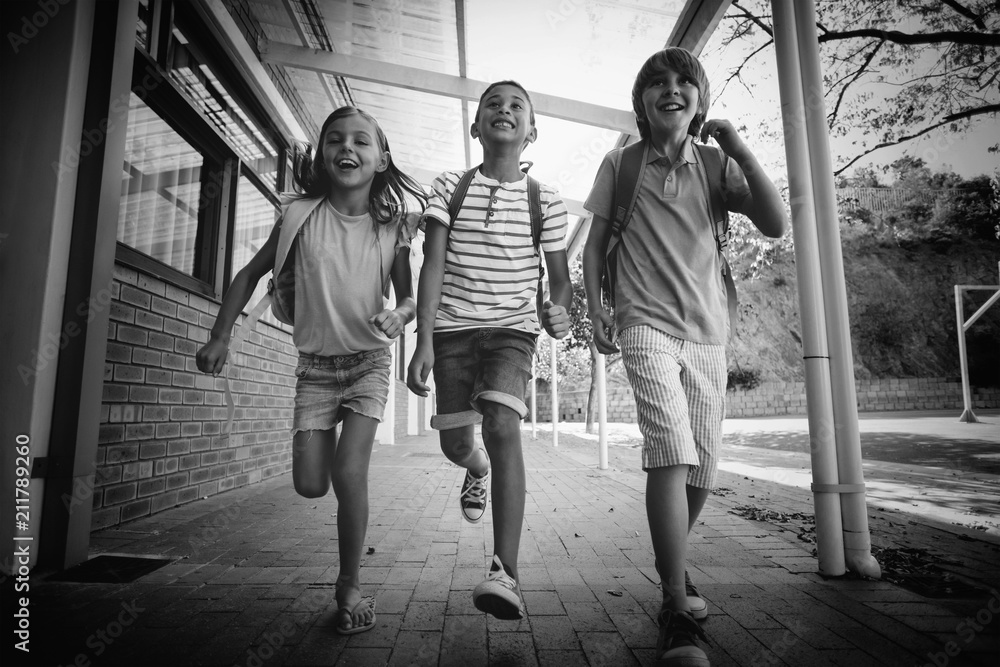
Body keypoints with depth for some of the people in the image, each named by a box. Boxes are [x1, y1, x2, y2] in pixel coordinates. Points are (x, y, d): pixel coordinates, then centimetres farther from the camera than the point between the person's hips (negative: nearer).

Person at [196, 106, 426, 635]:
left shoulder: (393, 226, -8)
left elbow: (408, 297, 1)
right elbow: (251, 273, 3)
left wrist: (399, 315, -23)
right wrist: (219, 337, 0)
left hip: (369, 360, -1)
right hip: (315, 363, 2)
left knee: (349, 471, -15)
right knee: (310, 485, -1)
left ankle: (350, 586, 7)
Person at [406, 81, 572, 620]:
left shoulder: (545, 200, 5)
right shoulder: (449, 186, 4)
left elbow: (560, 276, 8)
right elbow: (433, 265, -4)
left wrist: (559, 311, -16)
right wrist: (423, 341, -13)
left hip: (513, 327, -1)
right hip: (452, 326, 2)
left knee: (502, 427, -23)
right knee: (454, 444, 8)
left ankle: (505, 573, -18)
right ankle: (477, 469, 48)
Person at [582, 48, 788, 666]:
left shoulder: (717, 166, 8)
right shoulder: (620, 163, 6)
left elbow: (776, 224, -4)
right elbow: (596, 241, 8)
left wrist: (736, 145, -7)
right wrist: (595, 309, -3)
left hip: (708, 332, 3)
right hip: (646, 325, -3)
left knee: (702, 467, 8)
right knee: (672, 451, -22)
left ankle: (673, 563, 36)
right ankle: (679, 615, -12)